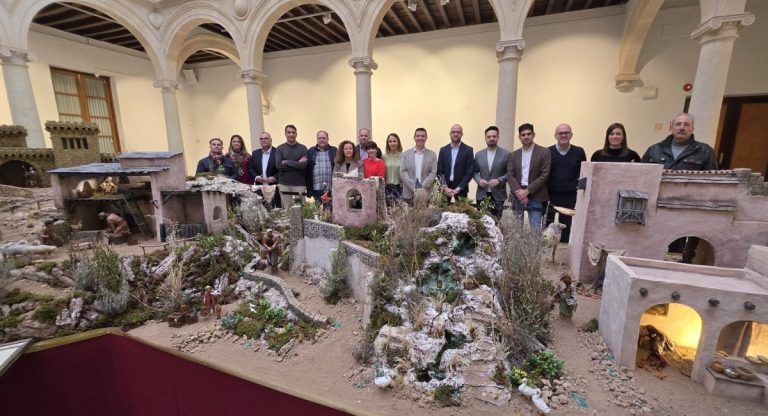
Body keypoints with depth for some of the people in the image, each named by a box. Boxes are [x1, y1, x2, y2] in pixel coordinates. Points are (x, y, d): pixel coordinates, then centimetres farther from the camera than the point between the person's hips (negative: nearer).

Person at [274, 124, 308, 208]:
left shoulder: (303, 148, 4)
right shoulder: (280, 148, 7)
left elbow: (304, 165, -10)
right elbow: (278, 165, -6)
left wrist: (287, 162, -9)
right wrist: (297, 164, -9)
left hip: (300, 184, -1)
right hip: (284, 184, 1)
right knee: (286, 209, 4)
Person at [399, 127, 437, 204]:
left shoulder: (432, 155, 8)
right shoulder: (405, 154, 8)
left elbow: (433, 173, 1)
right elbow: (402, 172, 0)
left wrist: (422, 187, -12)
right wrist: (413, 188, -12)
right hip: (409, 194, 0)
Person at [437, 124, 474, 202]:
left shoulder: (468, 150, 0)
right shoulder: (443, 150, 7)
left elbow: (470, 172, -5)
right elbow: (439, 171, 4)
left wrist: (458, 188, -12)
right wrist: (445, 187, -9)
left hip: (461, 188, -1)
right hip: (445, 188, 2)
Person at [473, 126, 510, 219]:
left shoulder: (506, 154, 0)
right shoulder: (479, 154, 9)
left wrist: (499, 180, -16)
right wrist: (479, 180, -6)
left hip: (498, 195, -2)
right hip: (482, 195, 3)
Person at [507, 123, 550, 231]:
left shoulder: (544, 152, 1)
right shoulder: (514, 154, 12)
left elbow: (544, 175, -6)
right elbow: (510, 175, 3)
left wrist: (527, 191, -13)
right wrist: (518, 192, -12)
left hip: (535, 197, -3)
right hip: (517, 196, 3)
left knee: (535, 230, -4)